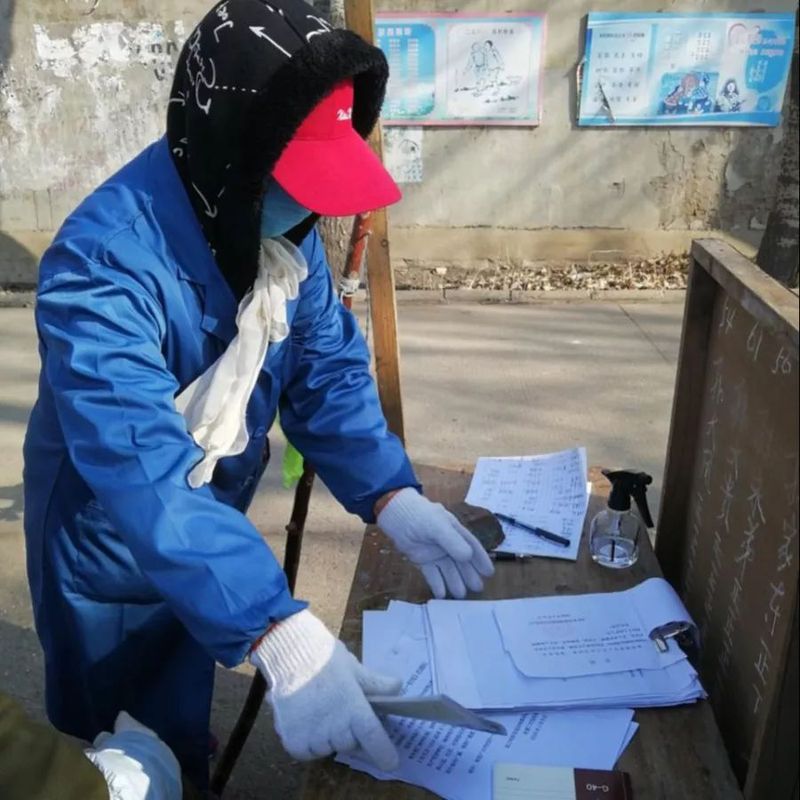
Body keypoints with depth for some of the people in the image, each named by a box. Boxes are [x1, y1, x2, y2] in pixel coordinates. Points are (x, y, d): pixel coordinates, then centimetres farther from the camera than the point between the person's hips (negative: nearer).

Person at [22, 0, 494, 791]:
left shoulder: (280, 226, -13)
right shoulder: (105, 260, -35)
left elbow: (328, 365, -10)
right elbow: (143, 469, -43)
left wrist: (392, 495, -24)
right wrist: (277, 633, -51)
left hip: (206, 540, 5)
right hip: (107, 553, -5)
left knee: (182, 733, 27)